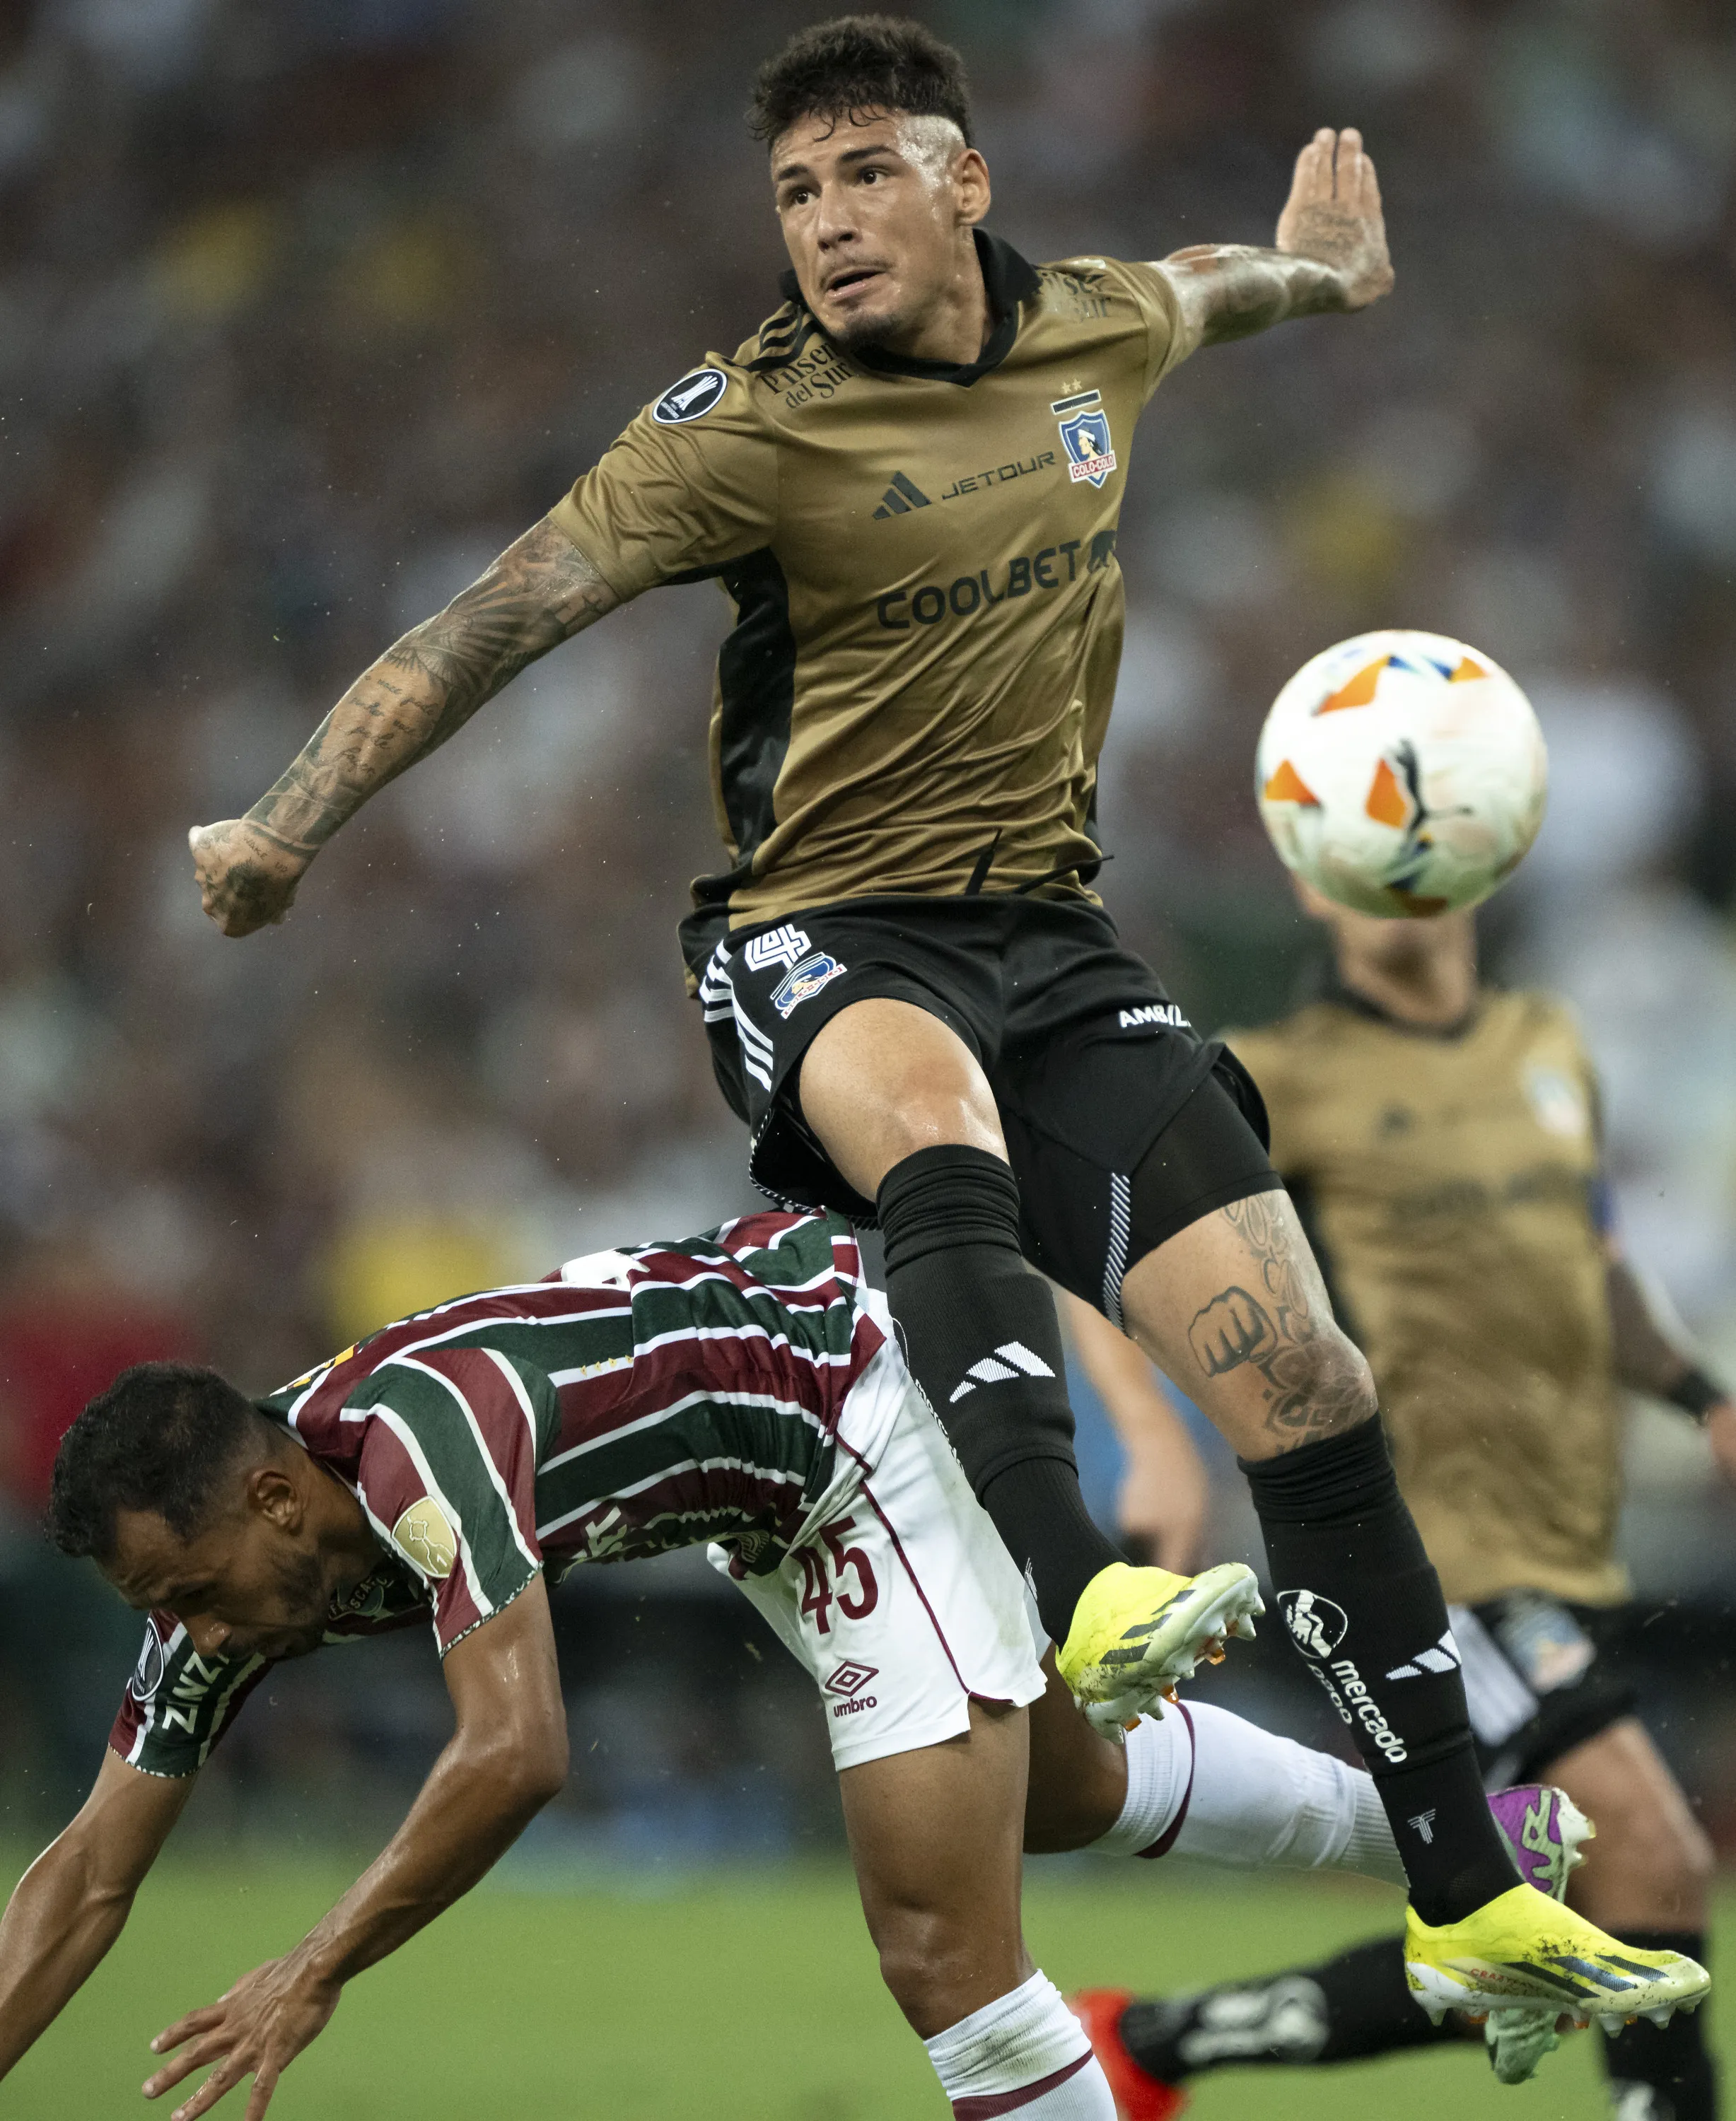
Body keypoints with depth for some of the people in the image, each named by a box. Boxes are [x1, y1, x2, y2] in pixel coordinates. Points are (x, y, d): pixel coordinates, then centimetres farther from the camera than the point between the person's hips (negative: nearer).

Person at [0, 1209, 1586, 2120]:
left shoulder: (411, 1433, -35)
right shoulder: (235, 1558, -10)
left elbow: (517, 1753, -43)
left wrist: (315, 1972, -36)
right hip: (783, 1489, 9)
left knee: (944, 1951, -16)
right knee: (1066, 1795, 29)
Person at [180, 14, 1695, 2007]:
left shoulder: (1095, 329, 5)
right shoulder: (751, 424, -11)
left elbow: (1200, 285, 30)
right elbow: (501, 614, -15)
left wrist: (1319, 266, 52)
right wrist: (289, 823, -25)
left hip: (1045, 929, 5)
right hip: (817, 939, -5)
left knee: (1307, 1391, -6)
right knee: (935, 1119, -42)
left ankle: (1463, 1896, 4)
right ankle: (1071, 1598, -62)